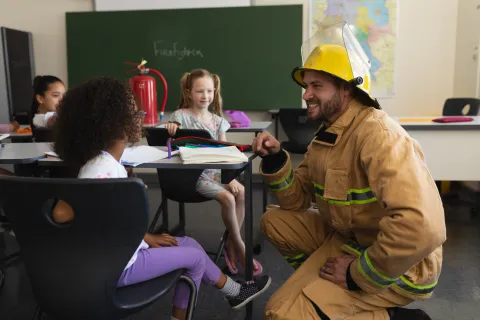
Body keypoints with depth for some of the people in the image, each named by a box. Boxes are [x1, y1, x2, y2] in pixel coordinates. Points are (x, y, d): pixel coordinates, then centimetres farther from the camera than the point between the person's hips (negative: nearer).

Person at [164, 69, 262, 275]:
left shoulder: (217, 120, 8)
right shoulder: (181, 116, -5)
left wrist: (230, 177, -9)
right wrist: (171, 129, -31)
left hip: (215, 169, 5)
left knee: (241, 192, -18)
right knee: (227, 198, -24)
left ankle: (231, 245, -5)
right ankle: (239, 246, -4)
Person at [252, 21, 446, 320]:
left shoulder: (378, 135, -26)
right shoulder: (326, 134, 5)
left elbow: (422, 229, -38)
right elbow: (298, 200, 10)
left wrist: (358, 275, -25)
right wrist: (276, 159, -8)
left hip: (397, 264, -9)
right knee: (274, 220, 8)